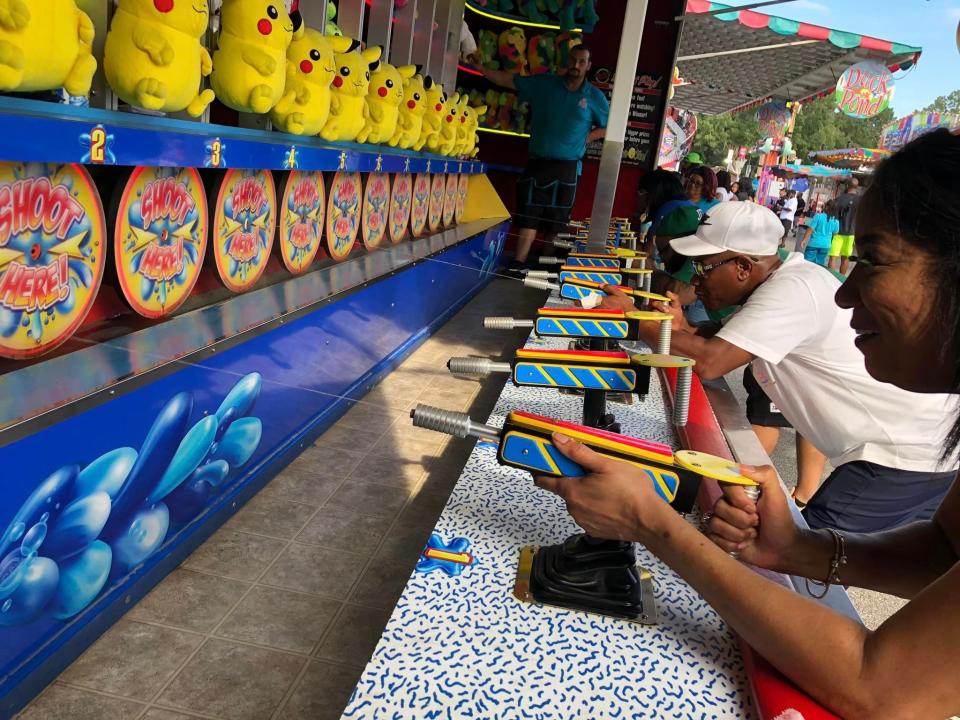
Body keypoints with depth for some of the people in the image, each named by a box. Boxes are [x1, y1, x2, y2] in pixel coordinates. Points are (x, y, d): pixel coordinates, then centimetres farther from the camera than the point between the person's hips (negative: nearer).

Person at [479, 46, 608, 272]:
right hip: (537, 162, 0)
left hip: (566, 167, 0)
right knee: (529, 215, -8)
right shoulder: (544, 84, 4)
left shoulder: (595, 97, 2)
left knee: (555, 219, 7)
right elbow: (508, 80, 6)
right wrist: (479, 67, -1)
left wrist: (585, 138, -3)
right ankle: (518, 263, -12)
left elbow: (608, 127, 10)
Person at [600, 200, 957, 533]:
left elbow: (710, 362, -31)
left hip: (907, 454, -10)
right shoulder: (786, 277, 6)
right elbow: (732, 343, 16)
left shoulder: (791, 291, -24)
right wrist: (687, 330, -5)